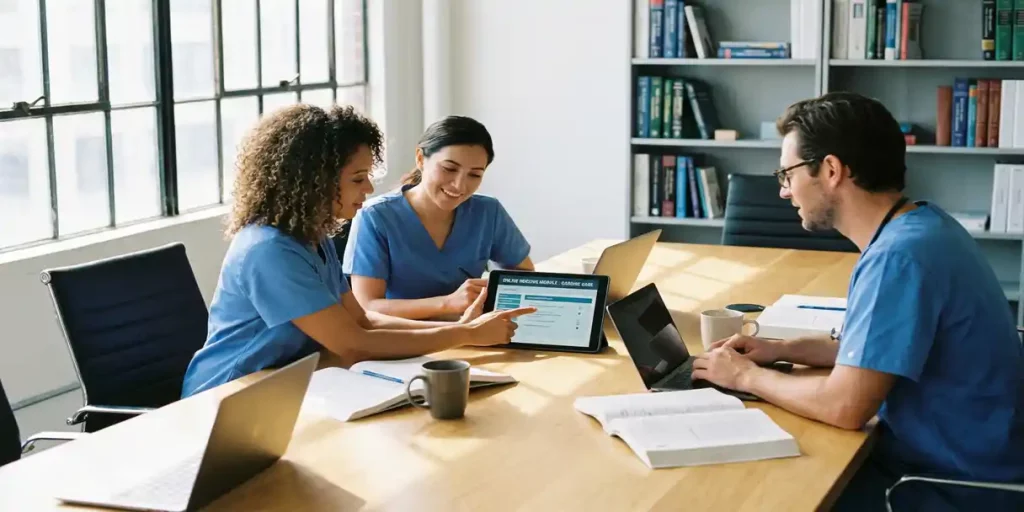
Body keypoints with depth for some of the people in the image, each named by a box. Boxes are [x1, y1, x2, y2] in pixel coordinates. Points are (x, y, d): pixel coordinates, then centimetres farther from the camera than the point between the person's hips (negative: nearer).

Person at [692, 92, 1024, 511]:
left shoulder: (900, 255, -26)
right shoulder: (919, 225, 5)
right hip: (946, 456, 8)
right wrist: (781, 350, 7)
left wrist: (747, 376, -11)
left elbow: (844, 406, -27)